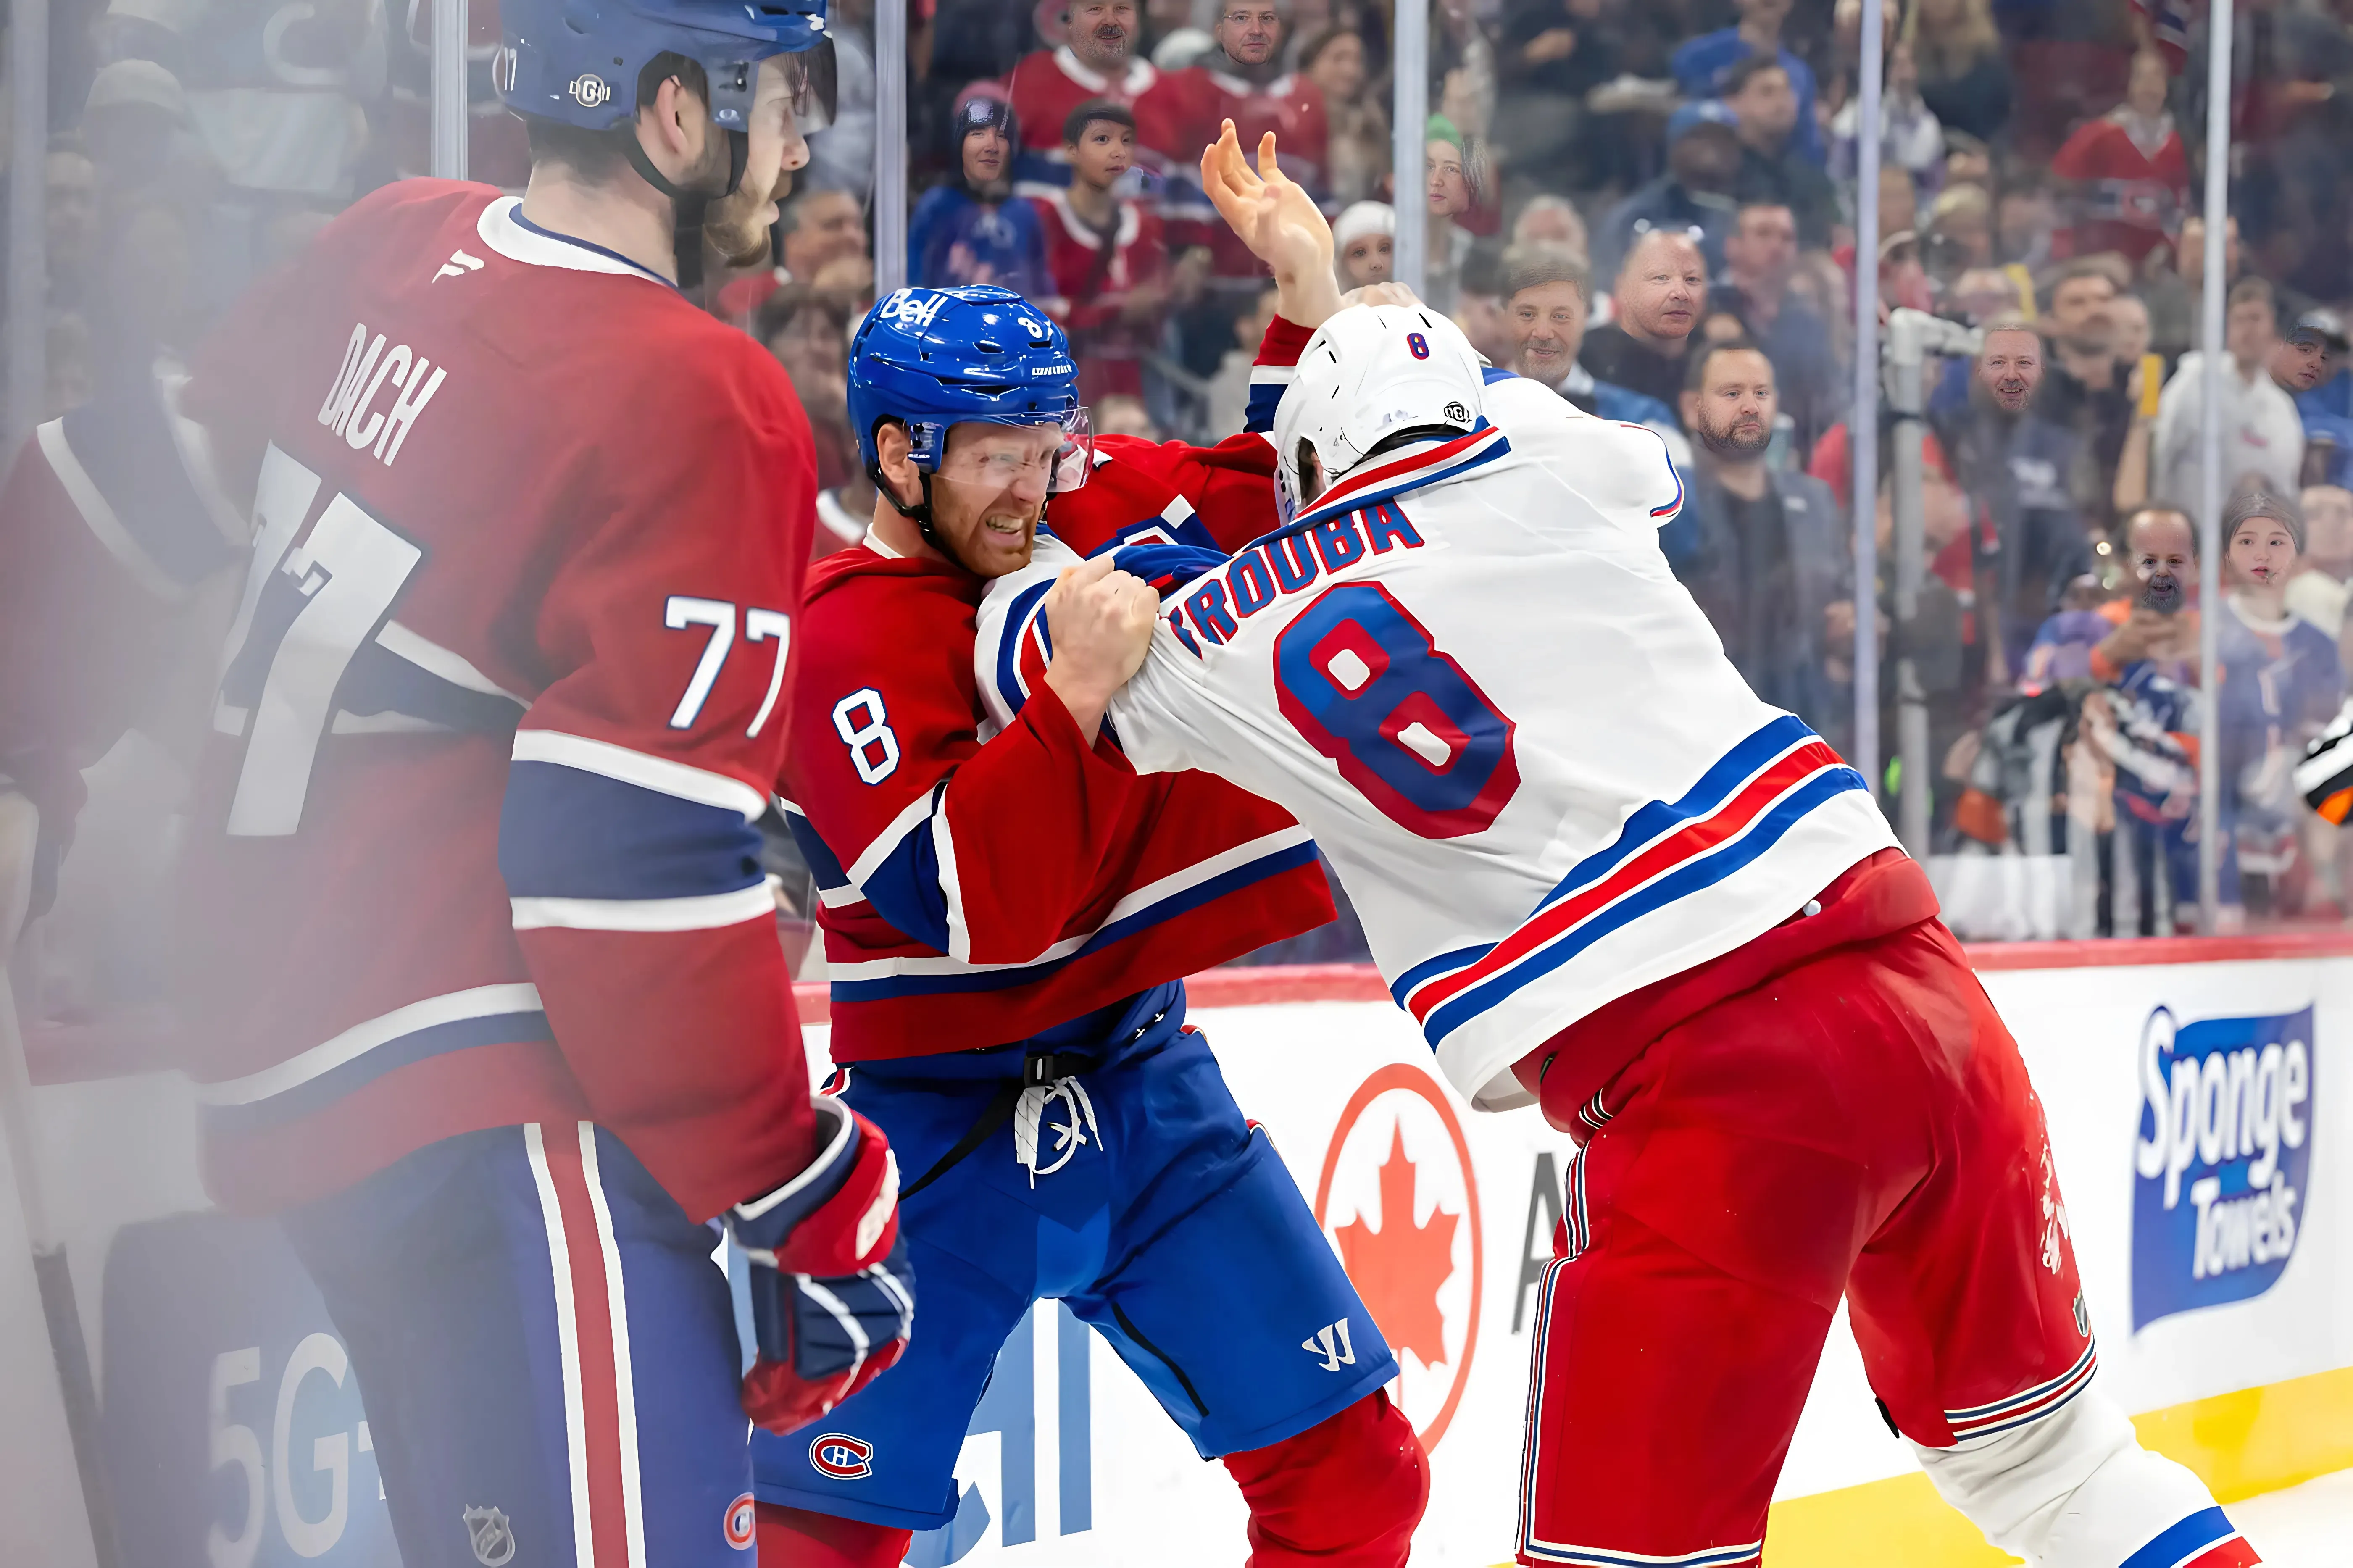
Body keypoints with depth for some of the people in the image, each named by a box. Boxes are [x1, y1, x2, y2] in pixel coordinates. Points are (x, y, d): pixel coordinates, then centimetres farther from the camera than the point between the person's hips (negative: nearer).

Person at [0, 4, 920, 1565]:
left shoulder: (396, 250, 6)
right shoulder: (700, 408, -16)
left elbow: (139, 483, 19)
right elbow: (634, 860, -19)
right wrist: (814, 1202, -12)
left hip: (291, 1060, 9)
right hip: (479, 1123, -9)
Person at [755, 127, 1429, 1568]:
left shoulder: (1095, 512, 2)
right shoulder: (852, 641, -18)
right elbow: (975, 907, -26)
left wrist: (1309, 288, 1)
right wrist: (1075, 688, -33)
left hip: (1142, 1085, 6)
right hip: (949, 1126, -6)